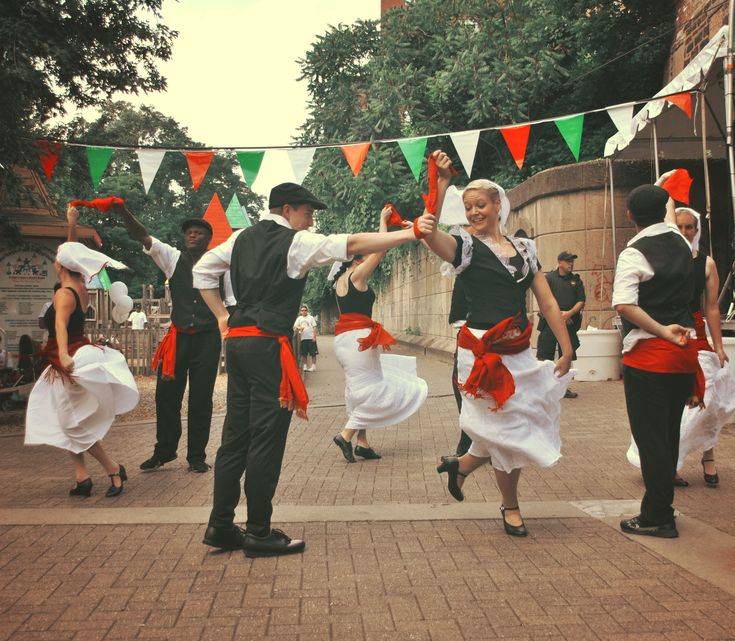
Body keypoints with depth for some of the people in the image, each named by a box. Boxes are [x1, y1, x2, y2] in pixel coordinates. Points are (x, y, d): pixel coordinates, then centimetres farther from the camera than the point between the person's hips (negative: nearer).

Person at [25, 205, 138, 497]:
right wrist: (72, 225, 17)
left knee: (76, 427, -1)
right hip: (77, 359, 9)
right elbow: (73, 254, 18)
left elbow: (60, 324, -39)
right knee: (68, 424, 12)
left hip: (69, 364, -9)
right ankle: (82, 477, 11)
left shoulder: (64, 293, -20)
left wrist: (63, 354, -54)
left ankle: (114, 469, 6)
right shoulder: (80, 287, 2)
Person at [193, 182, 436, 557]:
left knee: (236, 434, 12)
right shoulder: (296, 242, -6)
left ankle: (220, 526, 18)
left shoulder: (243, 238, 16)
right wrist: (410, 233, -18)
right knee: (267, 438, -1)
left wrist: (223, 318, 21)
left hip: (237, 340, 8)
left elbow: (202, 270, 21)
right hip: (268, 344, -8)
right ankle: (258, 533, 6)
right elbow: (353, 245, -15)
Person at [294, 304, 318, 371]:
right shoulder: (299, 318, 12)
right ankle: (305, 366, 13)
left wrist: (314, 336, -7)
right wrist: (299, 328, -20)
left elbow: (314, 327, 2)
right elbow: (295, 326, 2)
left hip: (311, 338, -2)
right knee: (304, 354, 4)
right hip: (303, 338, 2)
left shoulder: (311, 317, 6)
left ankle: (313, 366, 3)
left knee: (313, 353, -2)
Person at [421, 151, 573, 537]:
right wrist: (440, 183, -29)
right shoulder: (466, 247, -1)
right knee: (506, 429, 1)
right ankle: (510, 508, 23)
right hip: (483, 353, -5)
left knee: (519, 427, 8)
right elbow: (429, 233, -24)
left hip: (520, 353, 5)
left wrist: (567, 350, 4)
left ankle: (462, 464, 33)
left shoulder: (524, 248, 12)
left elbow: (548, 303, 9)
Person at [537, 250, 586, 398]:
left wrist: (570, 313, -13)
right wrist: (559, 314, -12)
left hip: (569, 323, 4)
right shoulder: (549, 278, 2)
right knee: (543, 356, -7)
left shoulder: (576, 280, 12)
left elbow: (581, 301, 5)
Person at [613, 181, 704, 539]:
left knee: (650, 437, -1)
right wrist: (662, 189, 49)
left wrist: (662, 331, -16)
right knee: (669, 434, 16)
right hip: (684, 353, 7)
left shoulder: (634, 253, -12)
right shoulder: (679, 241, 8)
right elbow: (669, 216, 32)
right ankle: (661, 509, 27)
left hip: (648, 356, -7)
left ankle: (657, 518, 5)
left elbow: (624, 305, -25)